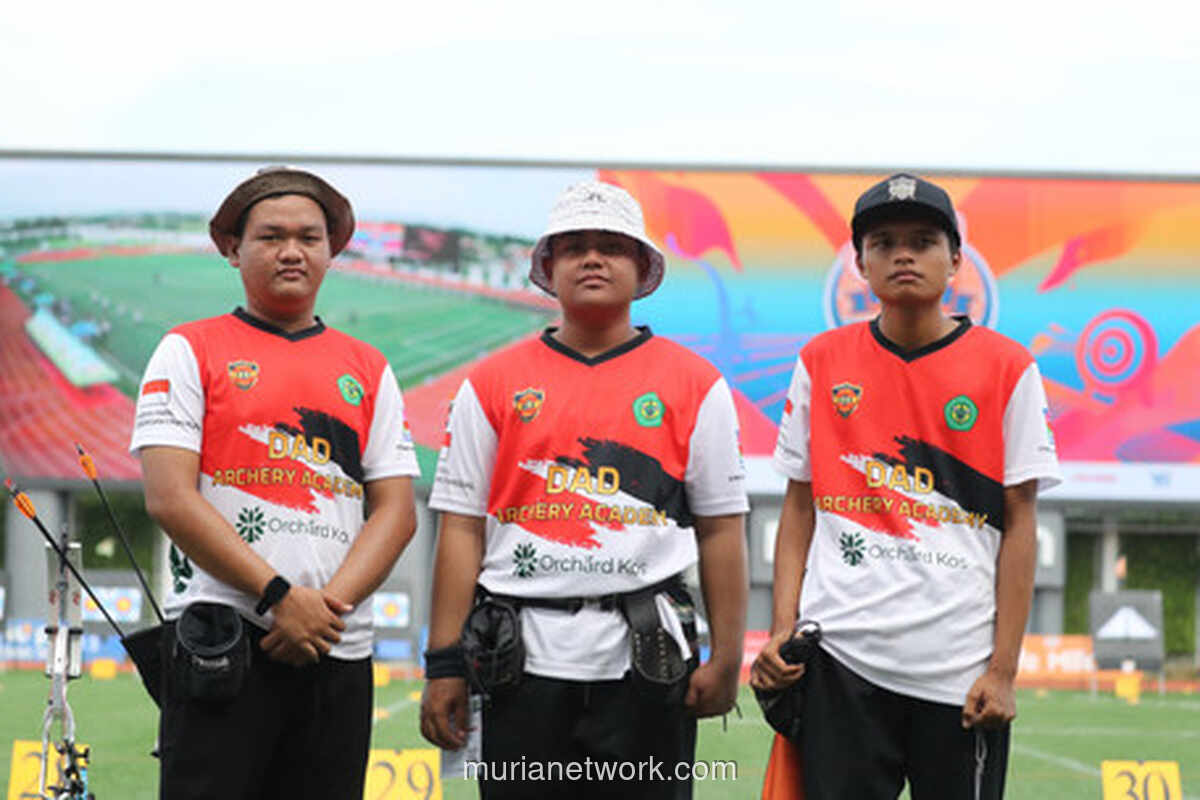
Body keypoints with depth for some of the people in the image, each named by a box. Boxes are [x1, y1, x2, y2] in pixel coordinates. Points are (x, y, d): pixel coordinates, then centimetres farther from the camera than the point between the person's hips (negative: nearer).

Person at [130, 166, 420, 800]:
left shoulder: (369, 371, 17)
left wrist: (327, 604, -8)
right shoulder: (189, 352, 6)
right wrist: (279, 596, -12)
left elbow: (396, 510, 9)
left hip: (338, 651, 4)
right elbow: (168, 497, -5)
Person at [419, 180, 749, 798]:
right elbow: (462, 527, 6)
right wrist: (444, 664, 0)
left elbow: (720, 528, 7)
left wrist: (726, 657, 0)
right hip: (524, 656, 1)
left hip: (645, 659, -1)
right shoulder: (493, 383, 9)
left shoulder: (694, 383, 8)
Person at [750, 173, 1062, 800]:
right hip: (838, 659, 1)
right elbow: (799, 507, 12)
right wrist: (782, 630, 0)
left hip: (961, 671, -1)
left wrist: (1003, 669, -5)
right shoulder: (821, 364, 9)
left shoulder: (1007, 370, 3)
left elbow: (1019, 524, 1)